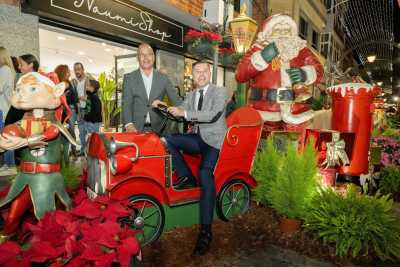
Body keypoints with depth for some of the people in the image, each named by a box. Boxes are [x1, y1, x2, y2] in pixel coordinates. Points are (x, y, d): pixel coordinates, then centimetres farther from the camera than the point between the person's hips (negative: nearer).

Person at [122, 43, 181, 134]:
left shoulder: (163, 78, 8)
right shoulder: (129, 78, 5)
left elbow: (176, 100, 6)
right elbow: (126, 104, -1)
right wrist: (129, 124, -17)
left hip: (158, 129, 1)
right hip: (136, 129, -1)